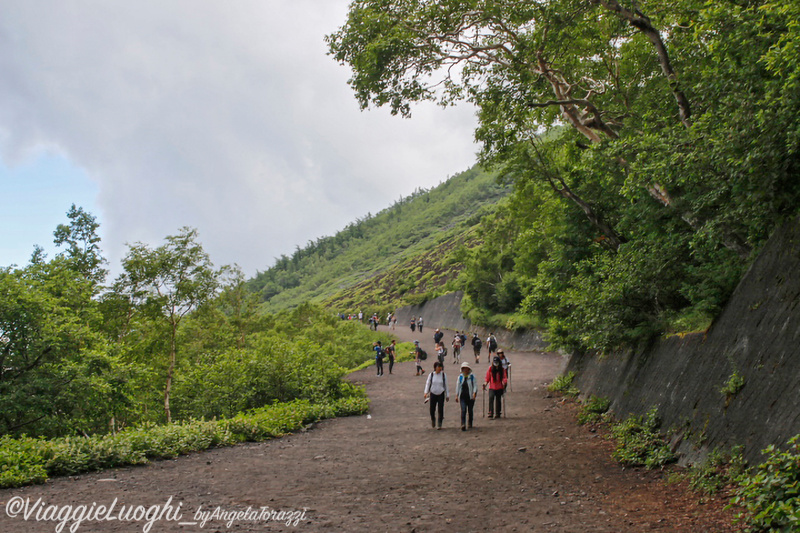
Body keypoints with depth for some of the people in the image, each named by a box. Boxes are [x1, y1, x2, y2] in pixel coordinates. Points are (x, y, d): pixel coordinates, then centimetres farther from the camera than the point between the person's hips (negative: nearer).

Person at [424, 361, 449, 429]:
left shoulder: (444, 375, 0)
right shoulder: (431, 375, -2)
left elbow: (446, 385, 7)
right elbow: (428, 384, 2)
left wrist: (447, 395, 9)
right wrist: (426, 392, -11)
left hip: (441, 394, 0)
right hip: (433, 394, 0)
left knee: (440, 409, -4)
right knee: (432, 409, 0)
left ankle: (439, 424, 6)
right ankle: (433, 419, 31)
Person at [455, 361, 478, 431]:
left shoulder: (472, 376, -1)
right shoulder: (460, 376, 8)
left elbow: (475, 385, -3)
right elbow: (458, 386, 12)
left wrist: (474, 393, -16)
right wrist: (456, 395, 9)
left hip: (470, 396, -1)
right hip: (462, 396, 1)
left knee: (470, 410, 9)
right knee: (463, 410, -12)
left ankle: (470, 423, 29)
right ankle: (463, 424, -19)